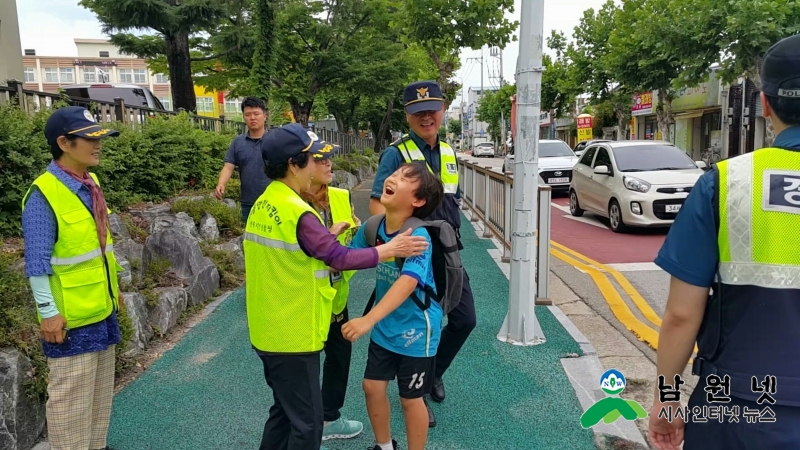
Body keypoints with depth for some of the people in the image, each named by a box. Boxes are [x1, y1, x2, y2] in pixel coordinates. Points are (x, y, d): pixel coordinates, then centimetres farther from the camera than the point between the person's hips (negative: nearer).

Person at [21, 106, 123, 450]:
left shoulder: (90, 183, 5)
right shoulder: (44, 194, -20)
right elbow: (37, 264, -19)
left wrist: (113, 287, 18)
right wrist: (49, 313, -18)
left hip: (102, 308, 8)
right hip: (70, 316, -8)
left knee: (101, 390, 20)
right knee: (70, 396, 6)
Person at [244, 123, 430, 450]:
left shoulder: (263, 205, 6)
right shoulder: (298, 213, -23)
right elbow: (339, 258, -22)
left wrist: (326, 237, 11)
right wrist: (390, 249, -14)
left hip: (270, 331, 9)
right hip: (292, 335, -9)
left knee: (285, 410, 24)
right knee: (307, 423, 5)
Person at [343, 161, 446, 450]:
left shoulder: (418, 236, -28)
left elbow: (407, 283, -41)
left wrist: (368, 320, -50)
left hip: (416, 330, -6)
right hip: (384, 328, 6)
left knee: (410, 398, 10)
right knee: (372, 387, 16)